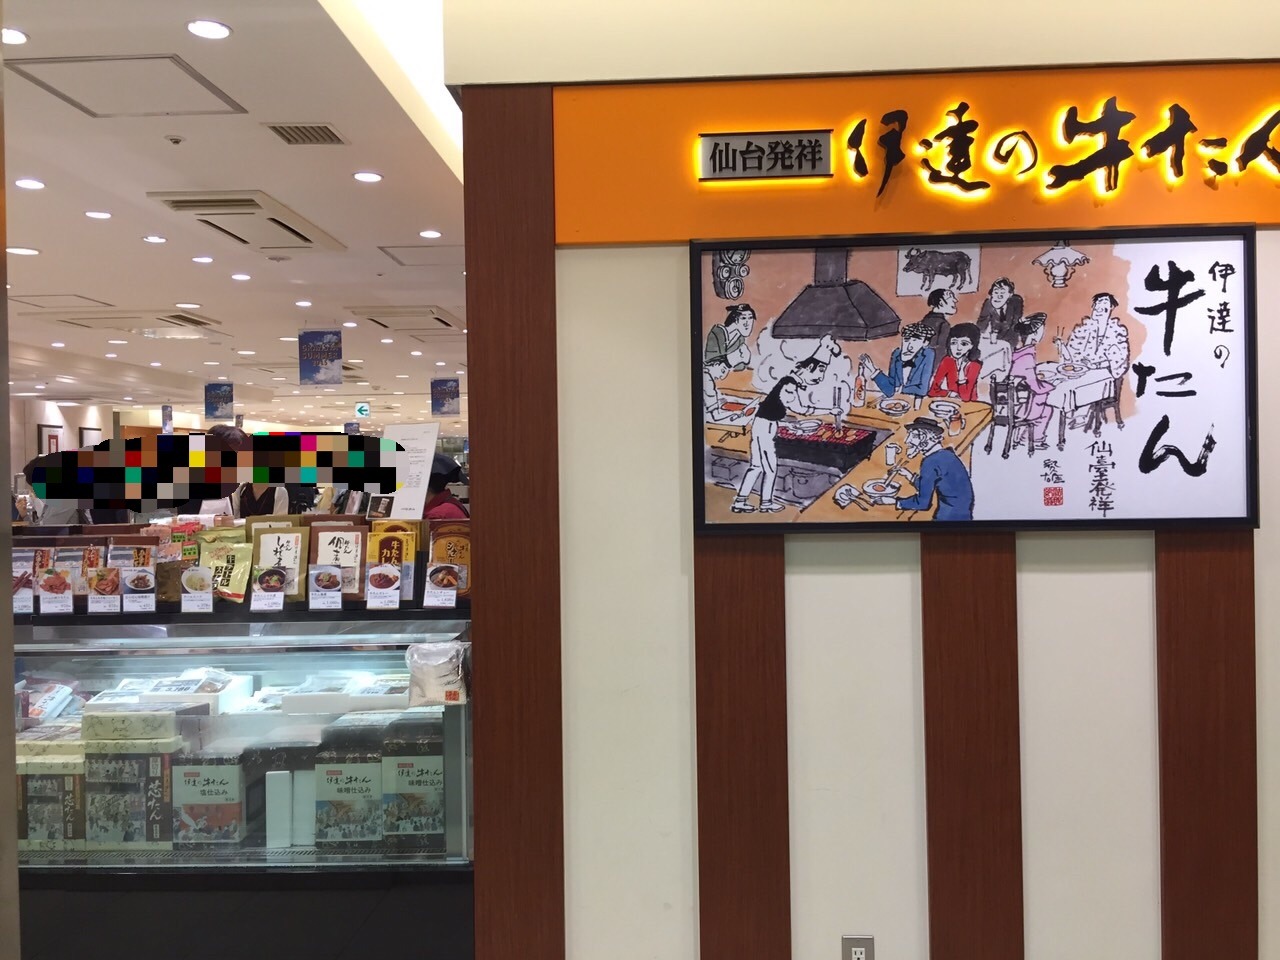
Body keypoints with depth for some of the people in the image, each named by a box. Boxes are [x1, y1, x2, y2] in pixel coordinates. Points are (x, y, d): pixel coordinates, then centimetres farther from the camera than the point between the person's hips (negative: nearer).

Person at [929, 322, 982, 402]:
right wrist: (950, 393, -13)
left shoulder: (974, 365, -9)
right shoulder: (947, 361, -4)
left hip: (969, 403, -1)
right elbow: (932, 391, -6)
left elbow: (966, 397, -18)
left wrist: (962, 378, -25)